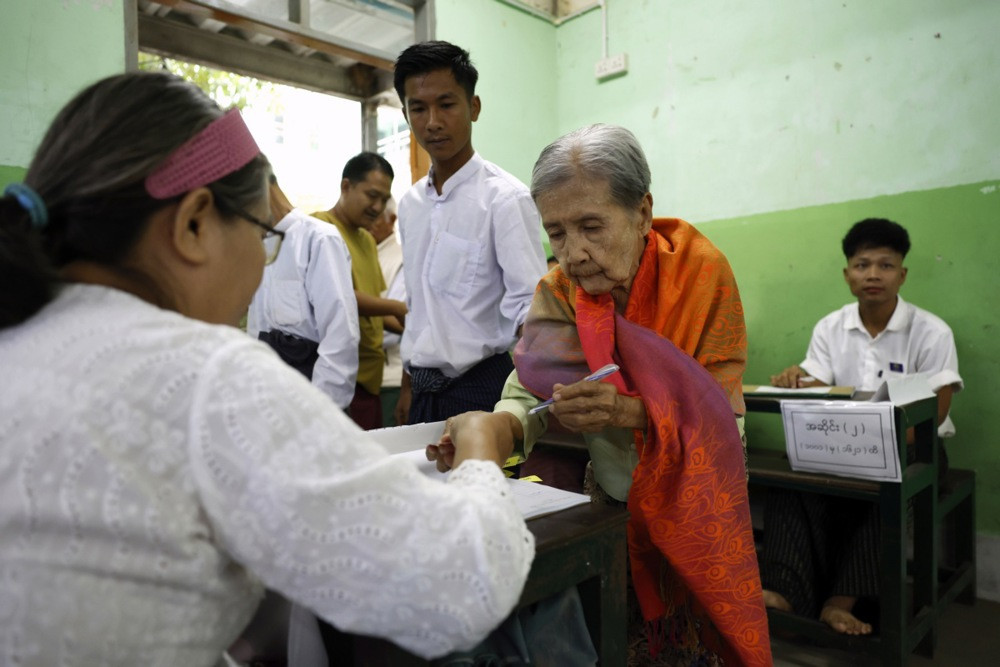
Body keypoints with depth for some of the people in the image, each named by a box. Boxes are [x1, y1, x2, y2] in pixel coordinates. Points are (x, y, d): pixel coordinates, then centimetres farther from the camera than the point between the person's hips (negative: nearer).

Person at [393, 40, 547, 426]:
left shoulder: (505, 199, -12)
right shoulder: (410, 204, 9)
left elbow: (529, 303, -17)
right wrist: (408, 387, 17)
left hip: (480, 389, -6)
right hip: (424, 392, 6)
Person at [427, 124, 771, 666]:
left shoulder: (700, 272, -19)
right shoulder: (558, 291, -11)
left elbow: (722, 416, -21)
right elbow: (529, 395, -19)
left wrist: (631, 412, -38)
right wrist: (492, 427, -41)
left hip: (694, 508, -2)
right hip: (611, 504, 2)